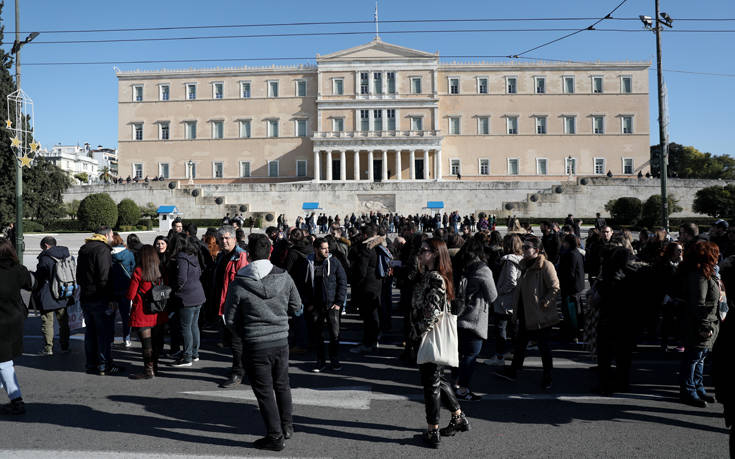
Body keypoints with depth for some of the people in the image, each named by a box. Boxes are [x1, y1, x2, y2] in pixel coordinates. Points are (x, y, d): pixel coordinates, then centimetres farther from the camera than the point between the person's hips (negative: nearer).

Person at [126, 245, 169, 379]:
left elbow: (130, 295, -9)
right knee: (157, 341, 12)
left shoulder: (138, 271, -12)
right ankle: (154, 367, 23)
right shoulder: (161, 270, 1)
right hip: (159, 313, 5)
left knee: (146, 342, 0)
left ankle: (148, 370, 5)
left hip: (143, 313, -5)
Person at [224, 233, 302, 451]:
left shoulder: (239, 284, -14)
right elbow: (296, 307, 6)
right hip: (281, 341, 4)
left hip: (255, 345, -3)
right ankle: (287, 426, 37)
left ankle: (275, 436, 18)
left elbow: (230, 319, -5)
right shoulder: (284, 278, -7)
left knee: (264, 392, 10)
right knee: (282, 385, 23)